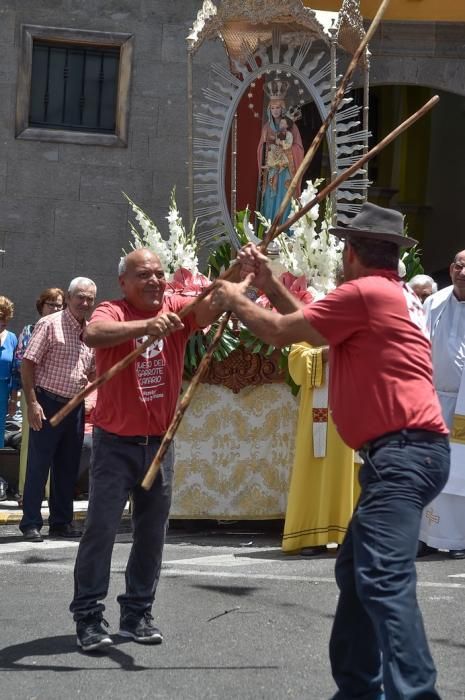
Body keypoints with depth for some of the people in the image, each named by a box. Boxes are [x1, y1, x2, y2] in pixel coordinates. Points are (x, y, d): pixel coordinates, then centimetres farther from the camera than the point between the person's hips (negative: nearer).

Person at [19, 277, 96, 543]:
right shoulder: (51, 324, -8)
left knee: (68, 468, 11)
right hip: (47, 404, -6)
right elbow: (28, 364, -11)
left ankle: (62, 521, 20)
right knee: (38, 465, -2)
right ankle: (31, 523, 4)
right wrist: (32, 402, -17)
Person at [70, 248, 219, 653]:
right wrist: (146, 326, -49)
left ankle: (137, 612, 20)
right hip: (116, 443, -4)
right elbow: (94, 334, -34)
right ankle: (88, 616, 1)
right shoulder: (113, 312, -11)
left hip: (160, 443, 4)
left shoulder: (176, 309, -1)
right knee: (101, 528, -5)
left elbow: (212, 305, -19)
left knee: (153, 533, 9)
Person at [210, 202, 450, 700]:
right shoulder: (394, 294, 21)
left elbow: (280, 333, -4)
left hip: (402, 453, -11)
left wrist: (236, 300, 13)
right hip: (404, 453, 11)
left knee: (384, 578, -22)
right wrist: (269, 285, 29)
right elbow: (312, 325, 30)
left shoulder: (364, 291, -10)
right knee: (356, 571, 19)